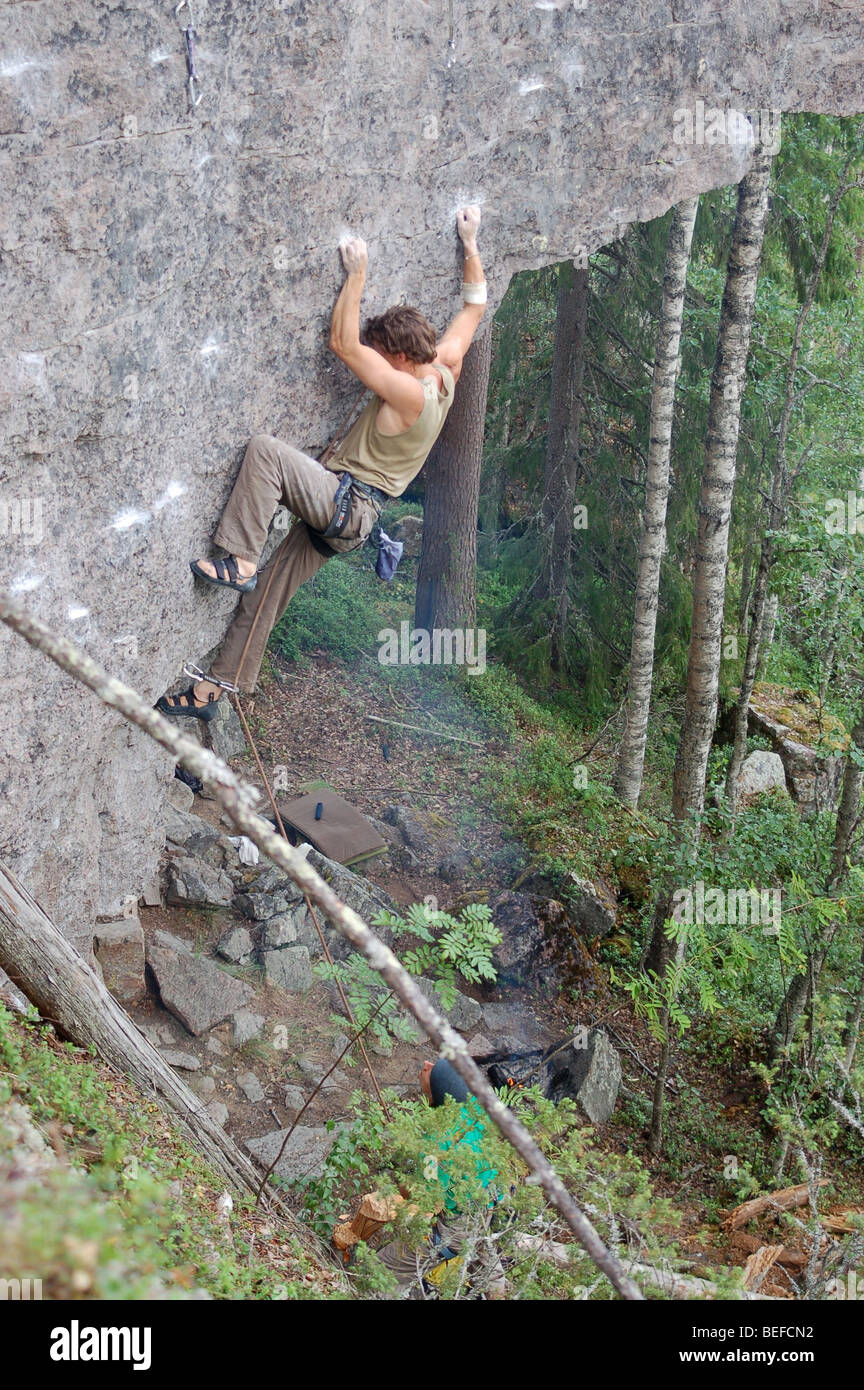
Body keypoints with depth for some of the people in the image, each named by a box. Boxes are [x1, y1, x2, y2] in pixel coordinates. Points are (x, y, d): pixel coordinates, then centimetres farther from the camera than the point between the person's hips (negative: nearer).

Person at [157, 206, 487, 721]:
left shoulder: (410, 394, -20)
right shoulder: (447, 369, 6)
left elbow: (344, 344, -22)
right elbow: (475, 304, 20)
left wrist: (357, 273, -15)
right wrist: (471, 243, 23)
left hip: (344, 500, -10)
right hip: (351, 516, 10)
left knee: (265, 449, -26)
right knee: (264, 597, 10)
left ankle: (241, 563, -25)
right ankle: (211, 690, 16)